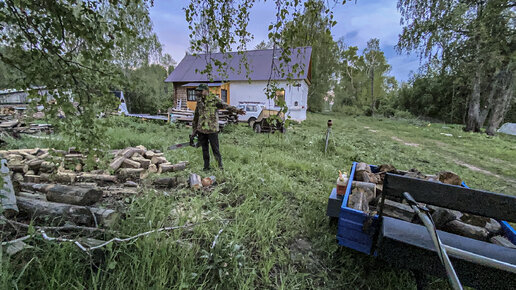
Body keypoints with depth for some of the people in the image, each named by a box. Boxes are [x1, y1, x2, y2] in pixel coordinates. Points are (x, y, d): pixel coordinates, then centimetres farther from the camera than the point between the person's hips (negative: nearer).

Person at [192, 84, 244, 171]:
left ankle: (220, 167, 14)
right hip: (201, 130, 5)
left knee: (215, 149, -1)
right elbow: (196, 117, 19)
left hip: (212, 129, -5)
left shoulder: (214, 99, -4)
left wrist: (236, 110, -37)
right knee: (204, 150, 13)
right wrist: (193, 131, 20)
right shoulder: (199, 101, 12)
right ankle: (206, 167, 26)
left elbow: (225, 106, -19)